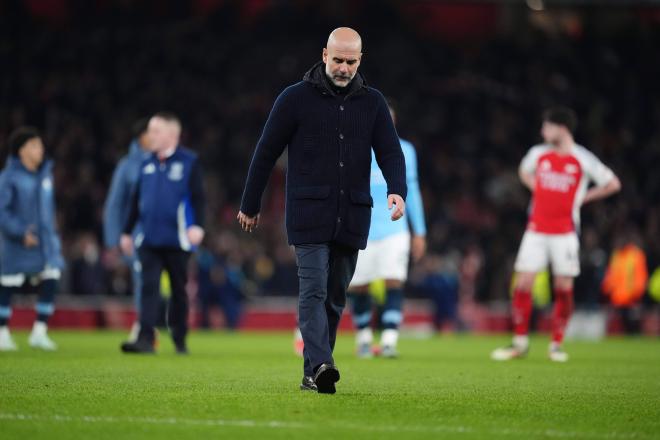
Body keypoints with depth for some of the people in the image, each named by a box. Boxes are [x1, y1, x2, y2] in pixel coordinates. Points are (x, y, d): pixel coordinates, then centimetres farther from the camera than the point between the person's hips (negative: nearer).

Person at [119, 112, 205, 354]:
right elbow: (137, 200, 19)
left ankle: (180, 340, 20)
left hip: (177, 240, -4)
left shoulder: (189, 162, -1)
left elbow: (197, 196, -7)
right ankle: (145, 338, -13)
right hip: (149, 239, 4)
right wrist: (127, 232, 19)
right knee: (149, 287, -7)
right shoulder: (148, 164, 13)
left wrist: (197, 225, -19)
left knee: (179, 290, 8)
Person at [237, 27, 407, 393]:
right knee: (314, 290, -15)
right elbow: (266, 153, 5)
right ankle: (320, 365, -25)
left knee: (336, 295, 6)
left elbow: (390, 151, 5)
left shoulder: (372, 102, 10)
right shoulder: (296, 98, 0)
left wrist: (397, 190, -16)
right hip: (309, 213, -4)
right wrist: (250, 206, 7)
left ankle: (312, 375, 14)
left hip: (352, 218, 4)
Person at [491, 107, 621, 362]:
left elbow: (613, 184, 3)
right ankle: (520, 342, 4)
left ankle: (557, 344, 11)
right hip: (536, 230, 3)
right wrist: (538, 190, 11)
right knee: (523, 284, -4)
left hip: (565, 233, -2)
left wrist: (582, 198, 1)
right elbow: (524, 171, 27)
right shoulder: (538, 154, 4)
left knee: (564, 288, 0)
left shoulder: (583, 160, -6)